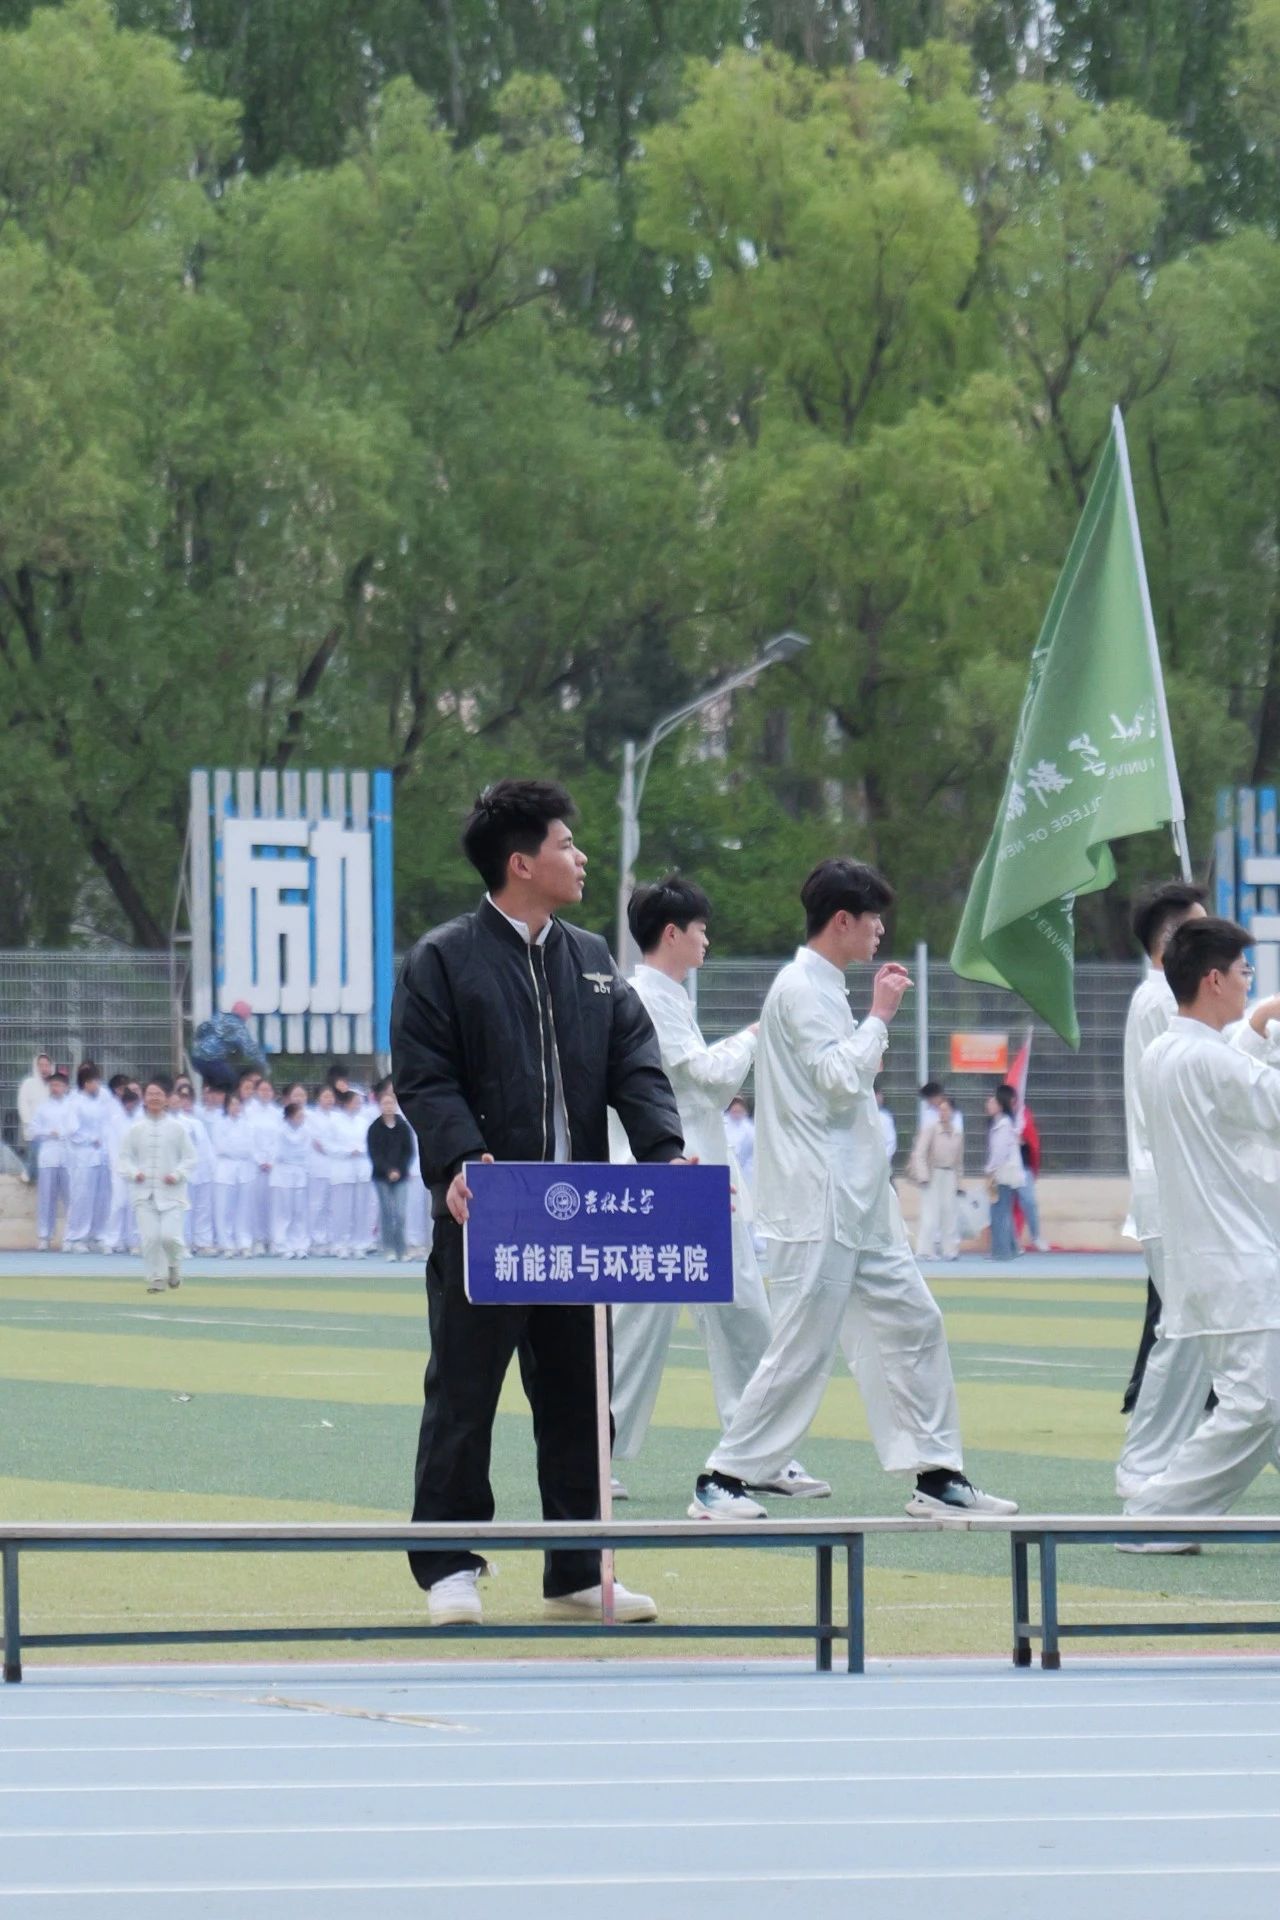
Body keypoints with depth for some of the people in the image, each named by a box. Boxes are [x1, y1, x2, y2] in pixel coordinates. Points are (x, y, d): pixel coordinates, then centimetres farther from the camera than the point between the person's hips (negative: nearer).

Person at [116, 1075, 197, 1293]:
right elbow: (122, 1158, 6)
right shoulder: (135, 1129, 3)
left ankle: (174, 1265, 21)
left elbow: (190, 1158, 4)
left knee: (169, 1236, -11)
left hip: (171, 1192, -1)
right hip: (143, 1191, 1)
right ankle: (156, 1277, 10)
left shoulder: (176, 1128, 1)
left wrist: (177, 1175, -11)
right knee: (150, 1238, -6)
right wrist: (133, 1173, -12)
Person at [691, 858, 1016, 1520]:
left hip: (859, 1203, 10)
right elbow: (839, 1080, -19)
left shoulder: (823, 987, 17)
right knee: (803, 1348, -8)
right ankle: (723, 1480, -2)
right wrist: (880, 1017, -10)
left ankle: (937, 1476, 12)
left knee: (912, 1323, 9)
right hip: (818, 1205, -10)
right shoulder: (801, 989, -12)